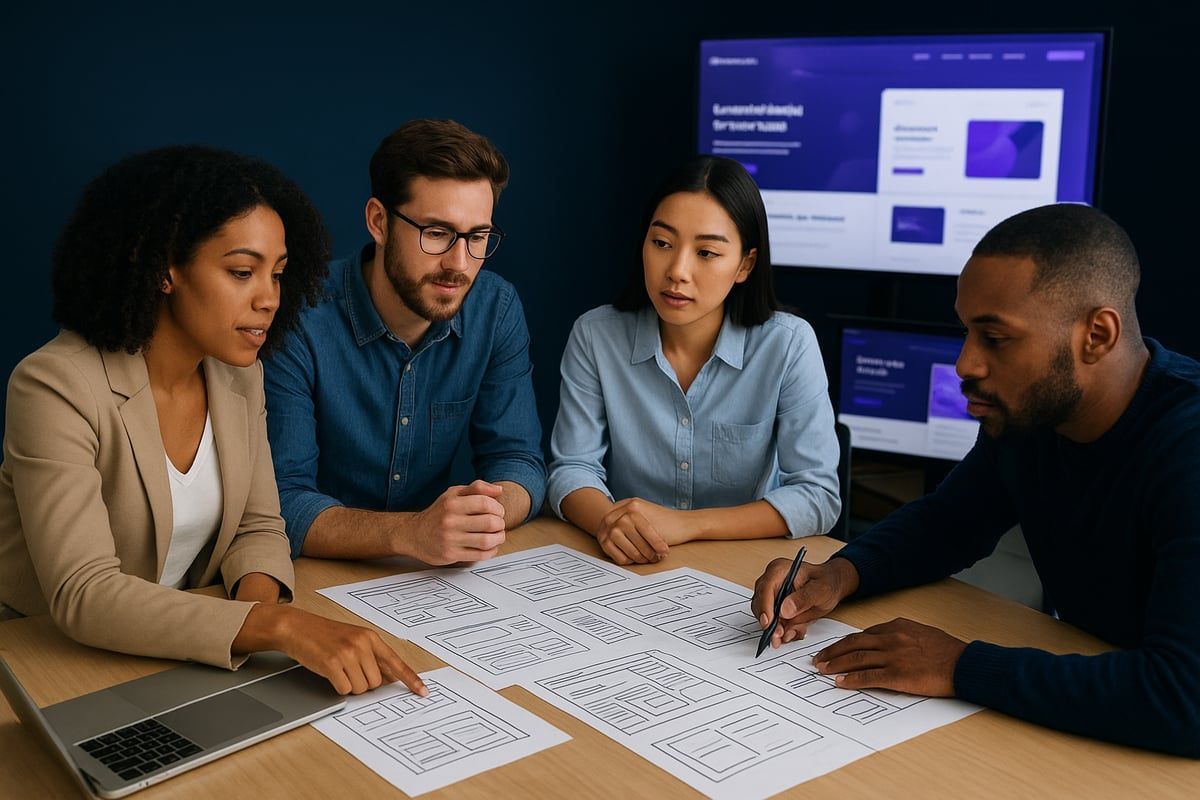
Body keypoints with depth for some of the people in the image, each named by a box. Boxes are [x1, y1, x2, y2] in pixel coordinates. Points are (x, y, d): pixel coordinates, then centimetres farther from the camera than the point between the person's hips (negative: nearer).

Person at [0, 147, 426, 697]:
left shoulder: (238, 374, 0)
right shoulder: (56, 388, -20)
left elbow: (258, 526, 6)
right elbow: (82, 595, -28)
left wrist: (260, 596, -18)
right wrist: (279, 626, -38)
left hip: (179, 655, 5)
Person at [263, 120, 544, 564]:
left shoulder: (497, 311, -3)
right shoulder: (301, 322, -16)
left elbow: (517, 460, -1)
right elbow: (283, 503, -18)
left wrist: (487, 514, -24)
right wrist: (409, 533, -34)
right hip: (321, 577, -4)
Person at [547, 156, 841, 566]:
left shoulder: (788, 344, -8)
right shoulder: (594, 336, -2)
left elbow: (818, 496, -12)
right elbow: (572, 468, -2)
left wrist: (686, 524, -22)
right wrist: (606, 521, -25)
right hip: (623, 571, 1)